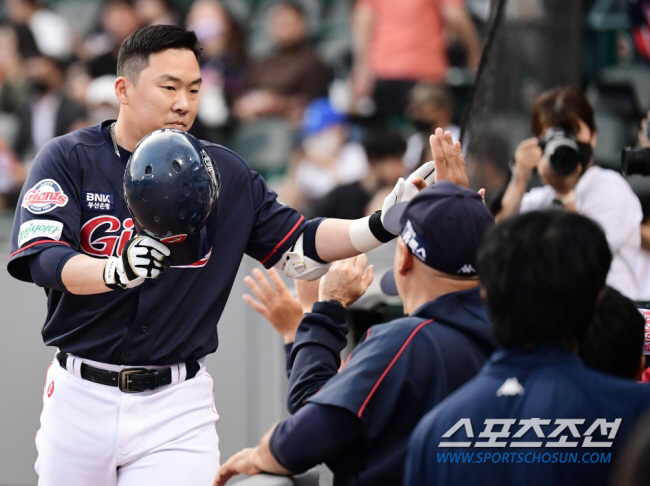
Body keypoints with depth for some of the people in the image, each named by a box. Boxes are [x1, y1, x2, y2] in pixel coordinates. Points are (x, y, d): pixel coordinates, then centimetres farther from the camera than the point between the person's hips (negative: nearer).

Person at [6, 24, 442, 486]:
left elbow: (300, 246, 7)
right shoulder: (68, 159, -3)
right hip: (80, 396, -1)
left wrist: (381, 226, -10)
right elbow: (43, 260, -16)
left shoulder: (223, 173, 5)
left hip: (177, 405, 1)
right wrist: (116, 270, -36)